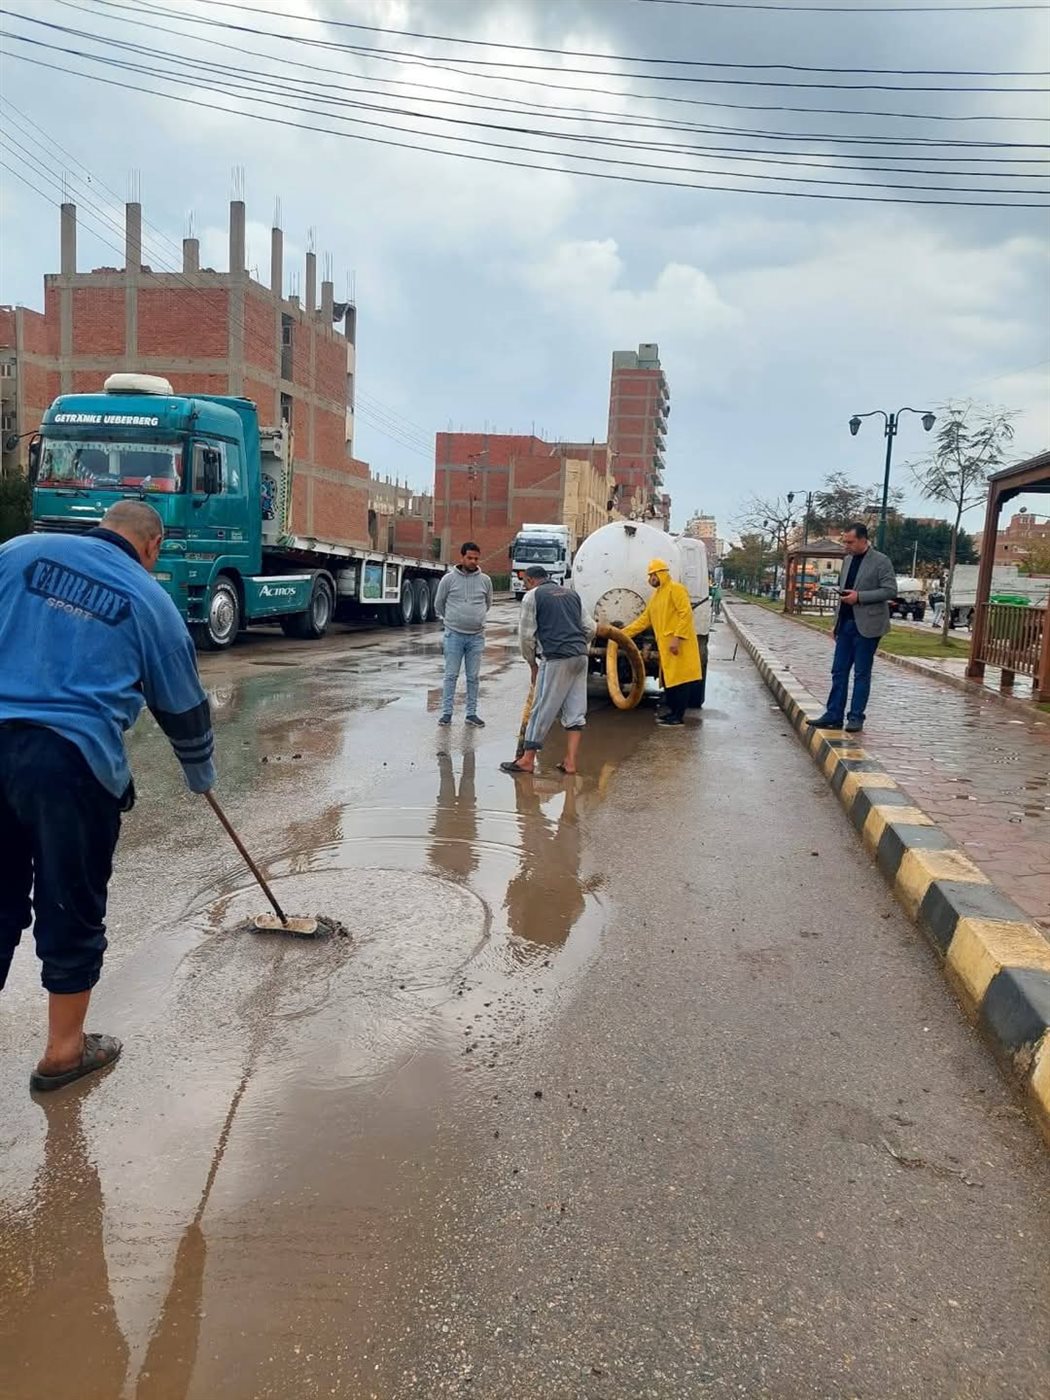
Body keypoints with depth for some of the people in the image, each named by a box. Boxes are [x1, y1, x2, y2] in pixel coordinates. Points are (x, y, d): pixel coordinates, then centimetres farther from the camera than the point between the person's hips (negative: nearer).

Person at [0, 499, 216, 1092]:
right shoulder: (151, 600, 5)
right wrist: (201, 773, 29)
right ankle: (64, 1050, 26)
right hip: (73, 760, -3)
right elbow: (184, 706, 14)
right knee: (72, 909, 11)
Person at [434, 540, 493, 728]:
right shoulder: (449, 579, -2)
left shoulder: (485, 580, 4)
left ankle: (472, 713, 14)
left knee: (473, 677, 7)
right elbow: (439, 604, 10)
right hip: (454, 635, -2)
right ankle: (446, 712, 8)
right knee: (451, 675, 1)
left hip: (477, 636, 2)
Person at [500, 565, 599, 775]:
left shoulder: (532, 596, 3)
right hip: (580, 657, 6)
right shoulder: (572, 594, 20)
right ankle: (570, 762, 7)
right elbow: (590, 628, 16)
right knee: (575, 711, 7)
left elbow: (526, 635, -1)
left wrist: (532, 663, 10)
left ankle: (528, 760, 7)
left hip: (556, 659, -6)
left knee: (542, 710, 0)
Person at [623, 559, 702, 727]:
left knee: (679, 680, -6)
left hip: (678, 644, -9)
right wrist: (623, 634, 15)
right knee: (668, 680, 12)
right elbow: (644, 619, 21)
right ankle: (673, 711, 21)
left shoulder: (675, 589, -6)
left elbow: (686, 614, -16)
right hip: (665, 646, 9)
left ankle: (679, 716, -3)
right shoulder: (656, 595, 20)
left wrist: (677, 637, -23)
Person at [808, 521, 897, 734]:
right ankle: (833, 715, 10)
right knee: (839, 671, 6)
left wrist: (859, 596, -18)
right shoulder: (847, 560, 14)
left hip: (866, 626, -7)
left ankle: (856, 717, 7)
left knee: (861, 673, 1)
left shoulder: (881, 561, -7)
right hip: (846, 623, 7)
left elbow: (890, 590, -12)